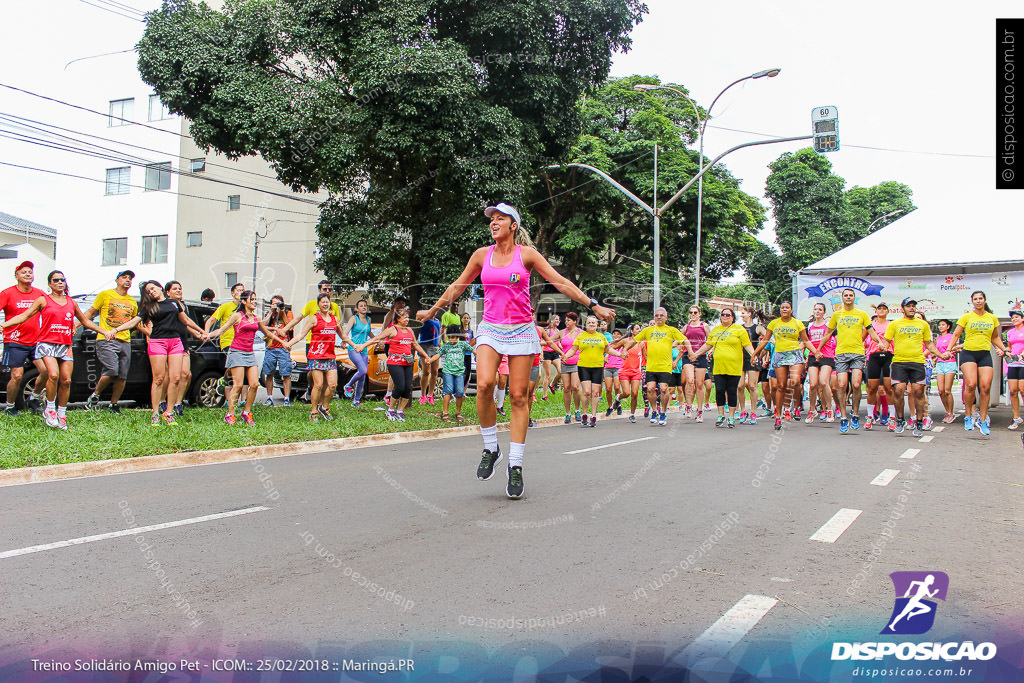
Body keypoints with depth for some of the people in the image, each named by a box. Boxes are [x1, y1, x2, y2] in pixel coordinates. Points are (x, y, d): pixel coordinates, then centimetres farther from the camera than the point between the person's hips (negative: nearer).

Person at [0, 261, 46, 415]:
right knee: (17, 376, -6)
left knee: (46, 370, -9)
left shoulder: (39, 294, 7)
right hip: (15, 342, -3)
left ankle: (33, 399, 15)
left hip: (35, 341, 4)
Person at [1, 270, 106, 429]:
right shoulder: (43, 300, 6)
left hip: (65, 345, 4)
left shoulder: (71, 303, 16)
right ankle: (50, 409, -4)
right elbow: (24, 316, 1)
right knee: (53, 375, -22)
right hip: (47, 343, -4)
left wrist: (105, 332, 25)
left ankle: (62, 414, 11)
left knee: (66, 380, -2)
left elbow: (86, 321, 27)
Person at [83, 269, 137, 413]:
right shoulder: (106, 295, 6)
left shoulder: (132, 302, 18)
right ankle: (95, 395, 4)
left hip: (125, 342, 5)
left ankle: (114, 404, 14)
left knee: (122, 376, 1)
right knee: (111, 370, -19)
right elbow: (90, 312, 7)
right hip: (106, 340, -5)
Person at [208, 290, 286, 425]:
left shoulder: (256, 318, 15)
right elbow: (222, 330, -4)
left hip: (250, 353, 6)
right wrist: (208, 335, -21)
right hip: (237, 352, -6)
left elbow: (267, 333, 28)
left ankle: (246, 413, 10)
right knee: (238, 385, -11)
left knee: (254, 384, -3)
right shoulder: (237, 316, -1)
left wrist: (282, 342, 30)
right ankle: (230, 415, -3)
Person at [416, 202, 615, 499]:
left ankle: (515, 466, 5)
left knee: (519, 396, -4)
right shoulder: (482, 254, 7)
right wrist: (432, 310, 27)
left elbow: (561, 282, 0)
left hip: (521, 330, -1)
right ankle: (490, 448, -1)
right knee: (484, 384, -22)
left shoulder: (527, 253, 0)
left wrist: (594, 305, -5)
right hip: (490, 329, 1)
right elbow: (457, 286, 20)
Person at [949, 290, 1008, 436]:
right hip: (968, 353, -2)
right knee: (971, 384, -18)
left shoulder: (992, 318, 12)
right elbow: (956, 335, 6)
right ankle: (968, 417, -1)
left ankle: (983, 421, 5)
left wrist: (1004, 349, 13)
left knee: (985, 387, -7)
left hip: (985, 354, 2)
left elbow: (995, 337, 24)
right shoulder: (966, 317, 4)